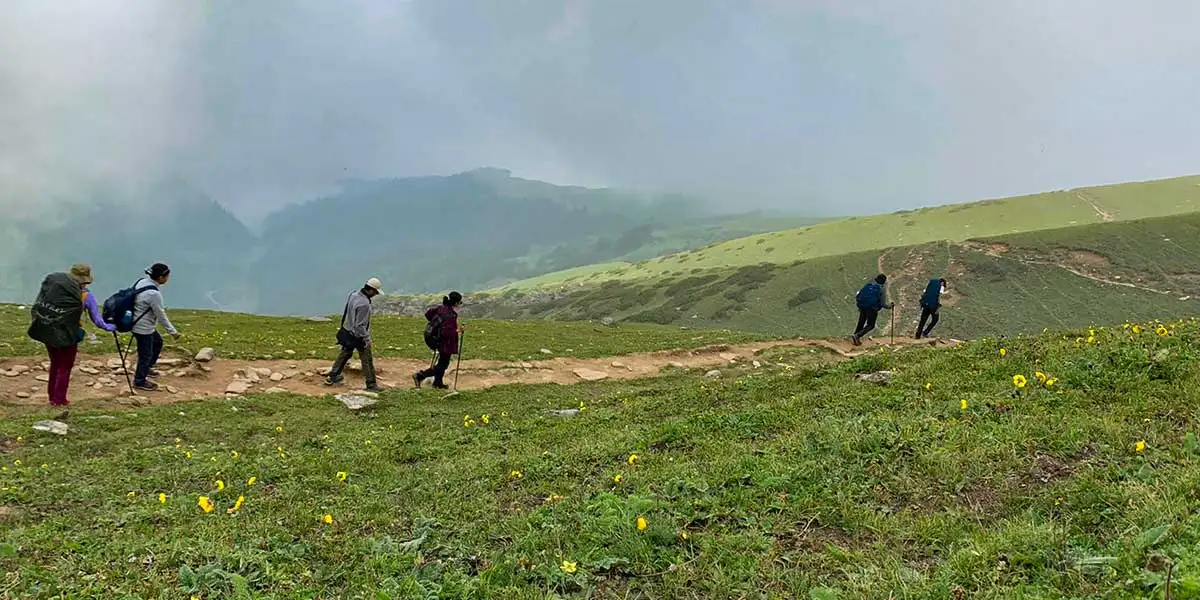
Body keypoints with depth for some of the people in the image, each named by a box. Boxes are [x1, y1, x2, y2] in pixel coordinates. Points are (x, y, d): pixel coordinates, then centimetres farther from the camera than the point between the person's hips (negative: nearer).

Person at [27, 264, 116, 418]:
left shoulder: (53, 284, 0)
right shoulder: (86, 296, -10)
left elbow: (38, 306, 5)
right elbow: (97, 320, -4)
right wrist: (109, 327, 13)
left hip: (47, 331, 4)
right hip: (67, 335, -4)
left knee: (55, 364, 22)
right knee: (65, 367, 11)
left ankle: (52, 396, 33)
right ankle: (59, 401, 15)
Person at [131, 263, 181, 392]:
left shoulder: (142, 281, -5)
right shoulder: (154, 294, -30)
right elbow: (161, 316, -21)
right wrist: (173, 331, -10)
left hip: (138, 322, 9)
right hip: (143, 328, -9)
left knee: (157, 342, 29)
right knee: (146, 354, 10)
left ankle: (146, 368, 46)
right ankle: (140, 382, 31)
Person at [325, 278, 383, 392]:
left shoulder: (354, 294, -3)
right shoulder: (364, 304, -30)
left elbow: (346, 313, 11)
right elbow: (360, 325, -27)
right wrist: (366, 339, -19)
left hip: (347, 331, 9)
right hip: (358, 336, -9)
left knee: (345, 354, 25)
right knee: (367, 360, 3)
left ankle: (333, 376, 36)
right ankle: (371, 385, 10)